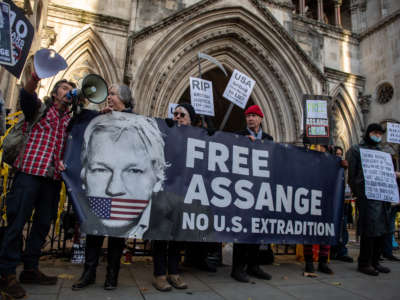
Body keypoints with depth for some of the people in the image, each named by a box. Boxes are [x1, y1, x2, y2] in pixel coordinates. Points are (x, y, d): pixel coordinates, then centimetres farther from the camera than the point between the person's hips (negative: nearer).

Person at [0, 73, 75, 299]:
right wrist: (35, 79, -35)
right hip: (30, 171, -5)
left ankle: (30, 269, 19)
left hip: (53, 177, 5)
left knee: (43, 223, 8)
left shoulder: (70, 120, 20)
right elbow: (26, 95, -13)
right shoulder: (40, 108, 8)